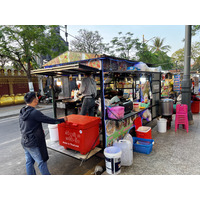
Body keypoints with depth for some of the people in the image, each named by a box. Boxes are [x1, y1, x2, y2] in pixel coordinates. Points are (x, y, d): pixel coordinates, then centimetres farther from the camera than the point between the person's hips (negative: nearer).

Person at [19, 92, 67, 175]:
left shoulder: (22, 112, 4)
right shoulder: (34, 112, -24)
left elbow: (21, 127, 14)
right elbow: (49, 120, -20)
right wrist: (62, 120, -8)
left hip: (24, 141, 9)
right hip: (33, 143, -9)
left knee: (29, 162, 20)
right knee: (41, 162, 7)